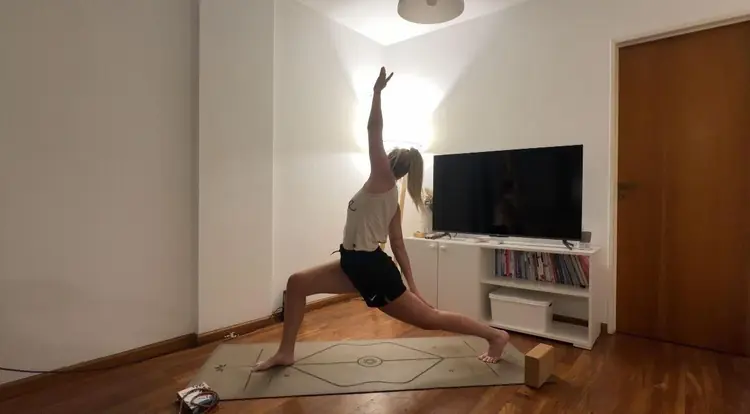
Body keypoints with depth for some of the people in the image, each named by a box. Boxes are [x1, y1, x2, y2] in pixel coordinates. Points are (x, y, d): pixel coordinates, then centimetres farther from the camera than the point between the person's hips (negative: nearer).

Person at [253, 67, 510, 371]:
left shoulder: (383, 180, -10)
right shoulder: (389, 193, 12)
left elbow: (374, 129, -14)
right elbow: (398, 244, 11)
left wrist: (377, 90, -4)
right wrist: (411, 284, 12)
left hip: (372, 268, -9)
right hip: (357, 265, 9)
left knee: (429, 318, 4)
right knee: (297, 283, 7)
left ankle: (495, 335, 22)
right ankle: (286, 353, 18)